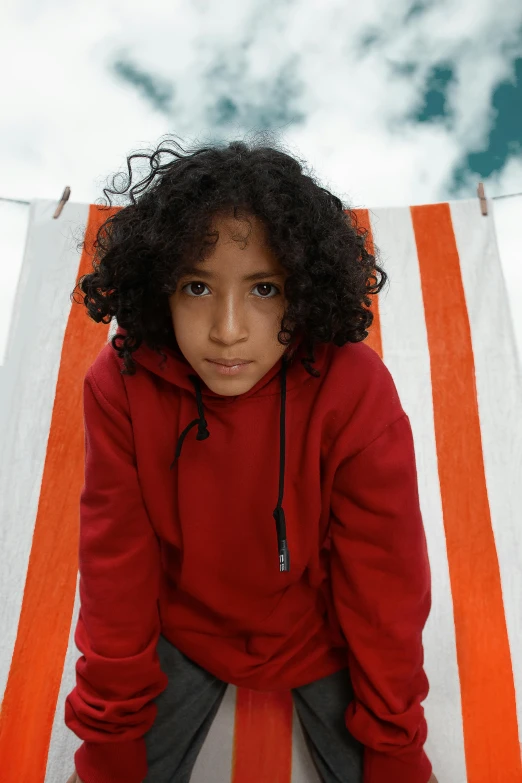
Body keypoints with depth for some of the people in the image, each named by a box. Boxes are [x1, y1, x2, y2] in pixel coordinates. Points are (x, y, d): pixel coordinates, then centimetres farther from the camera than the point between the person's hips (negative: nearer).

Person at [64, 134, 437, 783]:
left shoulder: (356, 393, -29)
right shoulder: (120, 386, -25)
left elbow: (386, 582, -19)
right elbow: (115, 571, -16)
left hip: (321, 634, 0)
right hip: (184, 628, 1)